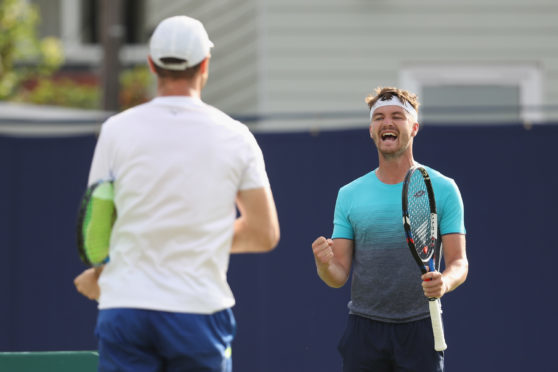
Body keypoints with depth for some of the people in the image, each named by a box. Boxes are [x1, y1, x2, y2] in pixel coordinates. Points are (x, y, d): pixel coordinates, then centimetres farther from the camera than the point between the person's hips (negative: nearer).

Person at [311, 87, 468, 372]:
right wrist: (325, 265, -17)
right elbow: (339, 276, 7)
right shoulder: (349, 195, 9)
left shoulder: (442, 189, 3)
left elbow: (459, 262, -1)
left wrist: (444, 281, -24)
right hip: (364, 327, 2)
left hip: (420, 328, -2)